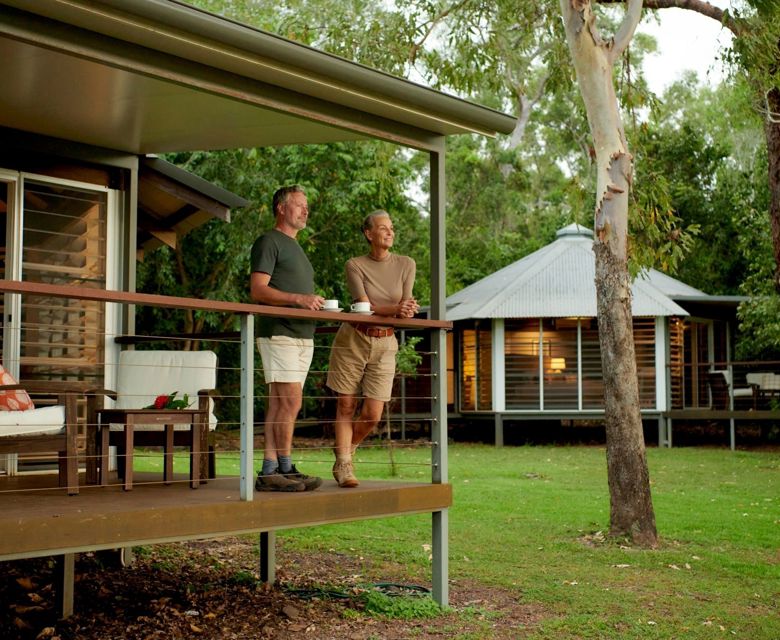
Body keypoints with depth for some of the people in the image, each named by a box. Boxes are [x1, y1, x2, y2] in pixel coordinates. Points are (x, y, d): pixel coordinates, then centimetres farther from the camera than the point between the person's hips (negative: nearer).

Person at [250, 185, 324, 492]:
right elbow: (258, 290, -13)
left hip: (302, 336, 9)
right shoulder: (269, 242, -3)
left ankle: (269, 471, 5)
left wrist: (316, 303, 10)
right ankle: (285, 468, -6)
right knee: (290, 400, -12)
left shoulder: (295, 247, 25)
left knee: (279, 404, 5)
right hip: (279, 333, -9)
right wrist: (298, 298, -22)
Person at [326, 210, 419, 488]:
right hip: (353, 339, -2)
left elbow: (407, 309, -2)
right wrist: (396, 309, -30)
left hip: (385, 344, 2)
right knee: (346, 406, 0)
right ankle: (343, 466, 9)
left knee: (372, 415, -1)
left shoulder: (406, 265, 2)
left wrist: (405, 312, -26)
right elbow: (365, 306, -15)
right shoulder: (355, 265, -5)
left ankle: (345, 453, 25)